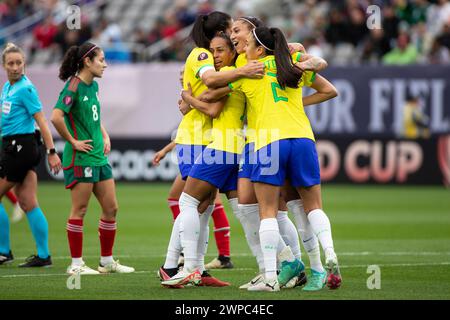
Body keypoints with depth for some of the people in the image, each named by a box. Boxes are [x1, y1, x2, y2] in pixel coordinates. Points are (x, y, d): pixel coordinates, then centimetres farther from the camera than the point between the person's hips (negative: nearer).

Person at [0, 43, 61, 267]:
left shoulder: (25, 88, -13)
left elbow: (41, 121, -15)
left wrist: (51, 152, -18)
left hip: (21, 146, -9)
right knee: (28, 203, 6)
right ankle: (43, 255, 5)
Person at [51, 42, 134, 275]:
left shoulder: (93, 86, 13)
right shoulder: (74, 86, -14)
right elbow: (56, 117, -25)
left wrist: (105, 136, 15)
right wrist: (72, 141, -17)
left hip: (99, 157, 9)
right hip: (81, 158, -9)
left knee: (111, 208, 9)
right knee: (79, 210, -3)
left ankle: (107, 261, 17)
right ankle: (76, 263, 3)